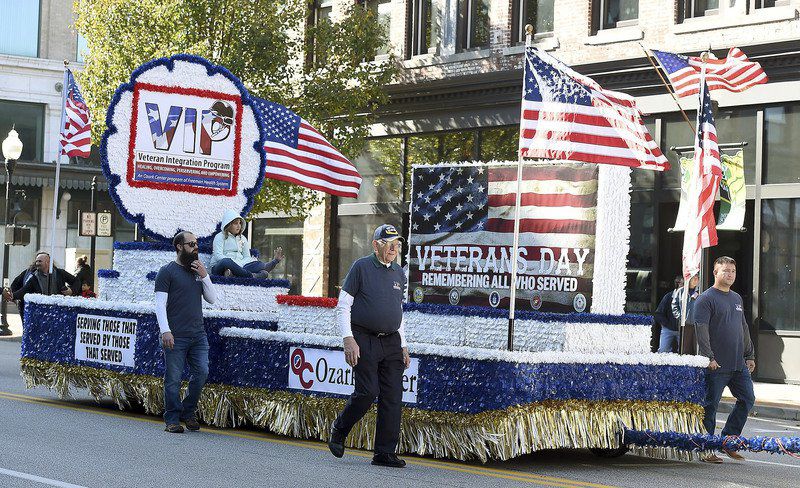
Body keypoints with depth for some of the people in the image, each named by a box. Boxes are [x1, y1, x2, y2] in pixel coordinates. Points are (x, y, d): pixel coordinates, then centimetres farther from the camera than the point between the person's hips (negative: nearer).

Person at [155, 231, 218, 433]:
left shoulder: (198, 271, 19)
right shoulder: (167, 271, 0)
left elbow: (212, 299, 15)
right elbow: (160, 304, -6)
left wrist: (204, 276, 1)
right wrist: (165, 331, -16)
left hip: (198, 335, 5)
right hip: (176, 337, -5)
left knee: (202, 372, -4)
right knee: (173, 379, -2)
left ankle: (189, 412, 14)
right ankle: (172, 420, 7)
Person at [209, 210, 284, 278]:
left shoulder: (242, 239, 23)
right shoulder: (219, 237, 6)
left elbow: (247, 257, 15)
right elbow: (218, 255, -8)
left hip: (238, 266, 5)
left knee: (257, 264, -23)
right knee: (226, 261, -42)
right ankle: (252, 276, -54)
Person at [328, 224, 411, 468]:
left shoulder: (398, 273, 17)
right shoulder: (361, 267, -1)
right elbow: (343, 306, -2)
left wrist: (403, 346, 18)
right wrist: (348, 339, -13)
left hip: (391, 342, 6)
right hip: (364, 340, -6)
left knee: (393, 397, -3)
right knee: (367, 392, -13)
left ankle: (385, 452, 2)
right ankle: (339, 430, 12)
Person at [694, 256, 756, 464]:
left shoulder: (737, 298, 18)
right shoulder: (706, 299, -7)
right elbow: (701, 330, -15)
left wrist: (749, 355, 20)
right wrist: (709, 357, -22)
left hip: (739, 365, 8)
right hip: (716, 366, -8)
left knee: (747, 399, 7)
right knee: (710, 406, -2)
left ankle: (728, 440, 18)